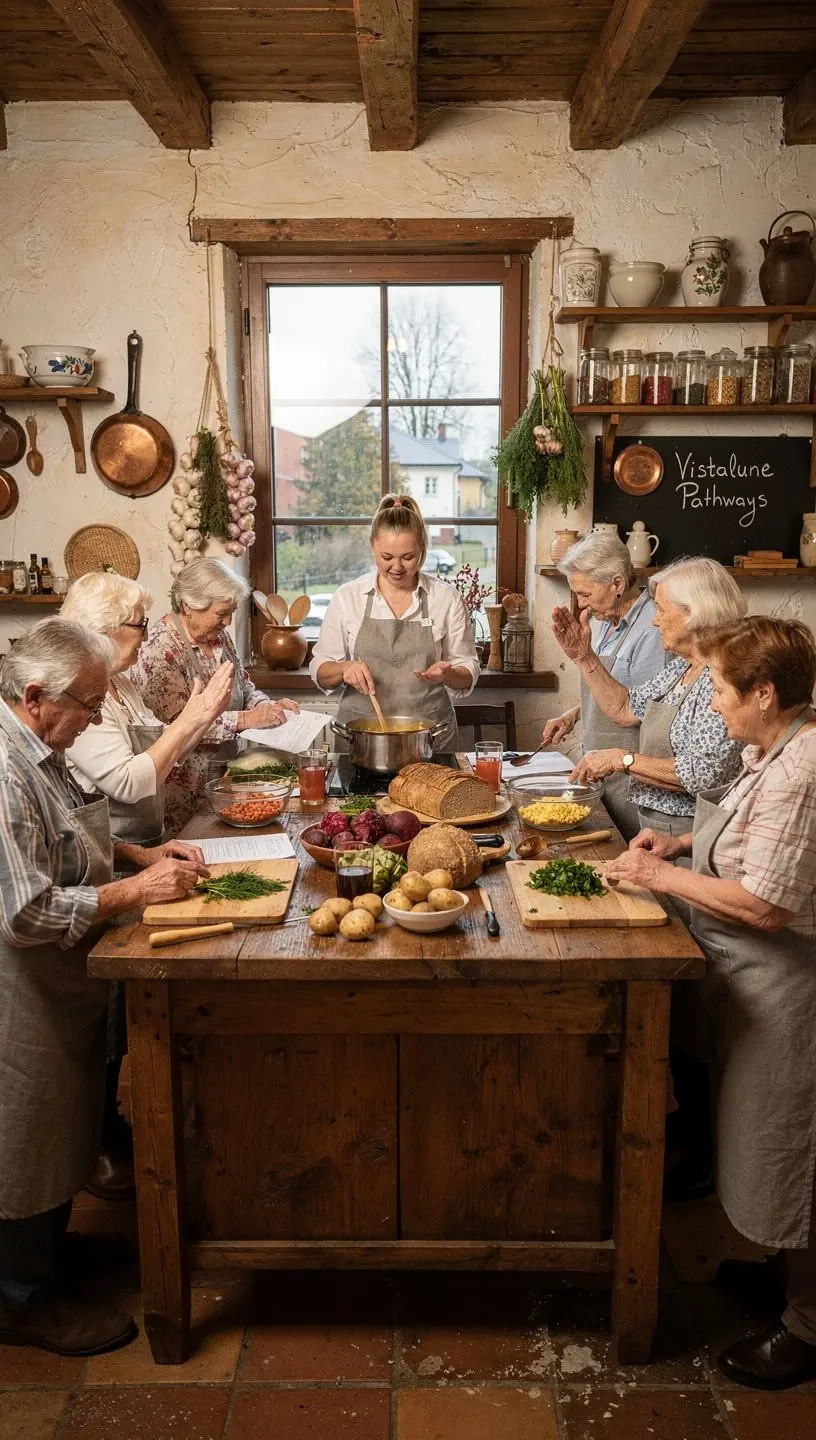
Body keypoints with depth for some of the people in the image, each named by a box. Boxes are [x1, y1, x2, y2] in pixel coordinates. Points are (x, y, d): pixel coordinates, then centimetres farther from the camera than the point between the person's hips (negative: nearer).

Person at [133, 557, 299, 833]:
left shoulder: (218, 636, 9)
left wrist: (269, 706, -1)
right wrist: (246, 719, -24)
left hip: (221, 775, 7)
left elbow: (244, 687, 20)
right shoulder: (160, 649, -17)